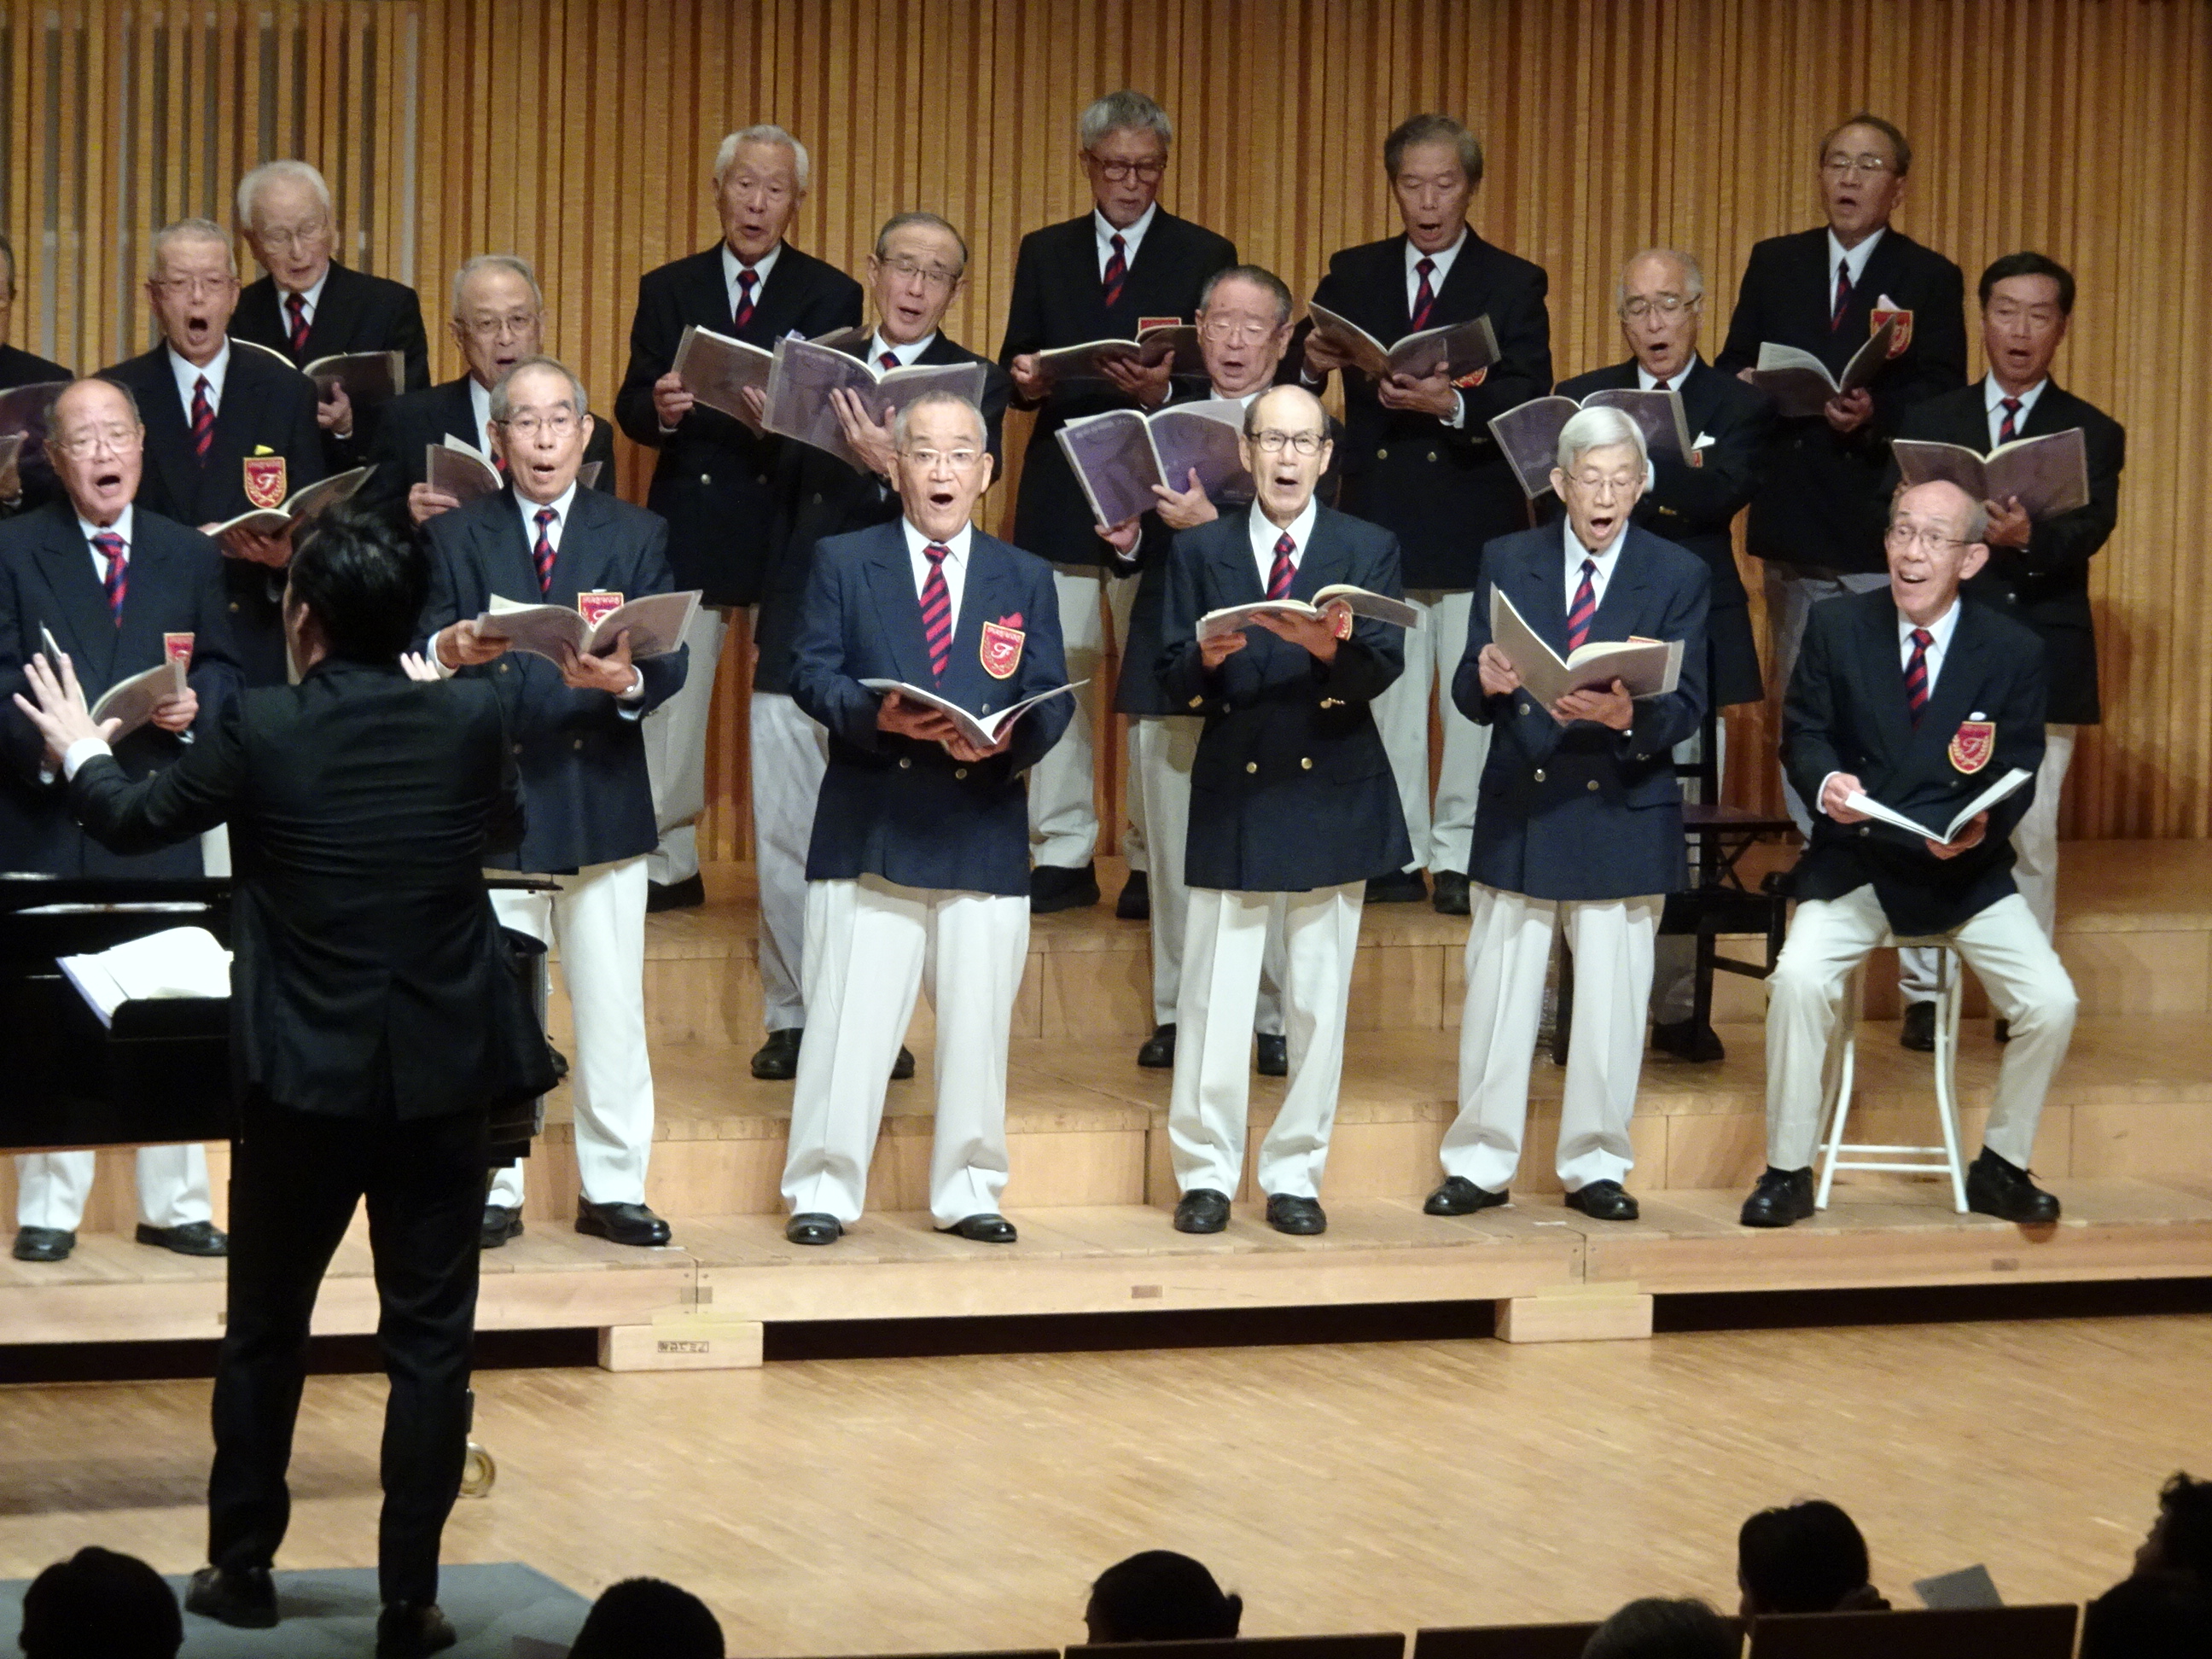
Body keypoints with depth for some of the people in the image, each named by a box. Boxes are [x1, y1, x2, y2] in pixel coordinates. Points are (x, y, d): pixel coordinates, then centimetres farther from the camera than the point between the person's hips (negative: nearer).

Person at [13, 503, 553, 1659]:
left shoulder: (260, 731, -11)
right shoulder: (469, 723, -5)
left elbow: (134, 823, 5)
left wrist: (80, 754, 26)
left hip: (302, 1077, -1)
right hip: (439, 1076, 1)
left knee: (265, 1331, 16)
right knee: (430, 1342, 5)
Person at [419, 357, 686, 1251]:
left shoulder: (636, 535, 9)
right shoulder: (456, 536, 7)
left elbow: (671, 661, -2)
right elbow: (419, 658, -4)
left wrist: (627, 680, -25)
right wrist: (450, 651, -28)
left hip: (603, 805, 1)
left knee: (612, 1010, 4)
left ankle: (612, 1188, 12)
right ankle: (492, 1193, 11)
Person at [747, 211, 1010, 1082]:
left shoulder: (976, 383, 1)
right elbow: (786, 494, 17)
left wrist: (894, 469, -33)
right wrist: (765, 614, 15)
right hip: (797, 636, 4)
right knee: (783, 834, 4)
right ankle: (793, 1018, 12)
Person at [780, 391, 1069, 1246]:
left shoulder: (1025, 580, 14)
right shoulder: (842, 563, 8)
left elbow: (1051, 699, 7)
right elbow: (811, 674, -1)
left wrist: (1010, 737, -15)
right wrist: (877, 714, -20)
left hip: (985, 830, 2)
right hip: (867, 827, -2)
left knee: (977, 1023, 4)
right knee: (849, 1021, -4)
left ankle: (967, 1192, 14)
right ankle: (822, 1191, 3)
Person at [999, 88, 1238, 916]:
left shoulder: (1204, 256, 5)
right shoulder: (1045, 254, 13)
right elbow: (1017, 370, 10)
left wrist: (1163, 391, -20)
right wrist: (1024, 381, -13)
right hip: (1060, 495, 2)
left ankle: (1154, 859, 6)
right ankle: (1064, 856, 6)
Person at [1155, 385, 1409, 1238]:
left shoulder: (1368, 549, 5)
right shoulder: (1200, 551, 7)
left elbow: (1383, 667, -9)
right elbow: (1174, 683, 0)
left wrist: (1332, 648, -30)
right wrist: (1206, 659, -22)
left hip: (1333, 800, 0)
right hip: (1233, 797, 0)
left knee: (1319, 1000, 4)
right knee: (1214, 998, -2)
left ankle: (1294, 1174, 13)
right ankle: (1206, 1172, 7)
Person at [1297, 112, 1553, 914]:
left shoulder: (1512, 285, 4)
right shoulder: (1353, 276, 11)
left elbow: (1530, 401, -10)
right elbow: (1294, 389, 7)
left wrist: (1452, 404, -27)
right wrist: (1311, 364, -17)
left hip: (1474, 519, -2)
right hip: (1377, 513, 2)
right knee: (1384, 690, 6)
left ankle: (1460, 857, 4)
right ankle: (1396, 855, 12)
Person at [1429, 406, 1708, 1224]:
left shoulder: (1679, 576, 2)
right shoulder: (1506, 562, 5)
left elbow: (1687, 706, -6)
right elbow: (1467, 692, 2)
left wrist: (1625, 714, -27)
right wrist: (1487, 681, -22)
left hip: (1623, 813, -1)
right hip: (1518, 811, 1)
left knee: (1612, 1000, 4)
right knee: (1497, 995, 3)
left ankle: (1595, 1167, 14)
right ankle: (1481, 1164, 12)